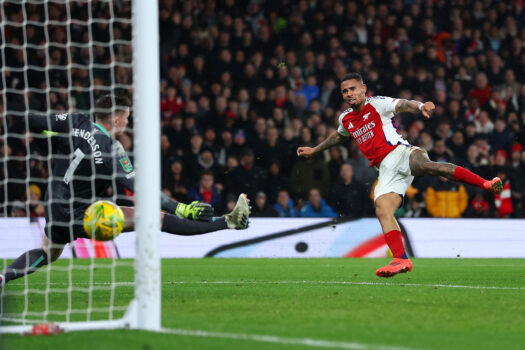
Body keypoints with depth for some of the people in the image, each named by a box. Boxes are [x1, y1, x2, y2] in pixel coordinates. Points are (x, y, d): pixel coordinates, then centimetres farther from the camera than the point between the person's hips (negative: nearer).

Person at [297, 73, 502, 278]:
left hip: (400, 152, -6)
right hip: (386, 168, 6)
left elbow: (402, 105, -14)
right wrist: (314, 150, 52)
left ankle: (486, 184, -42)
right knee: (382, 210, -18)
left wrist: (420, 106, -36)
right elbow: (339, 136, 46)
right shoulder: (345, 119, 23)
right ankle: (401, 260, -26)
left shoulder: (377, 104, 4)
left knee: (426, 165, -38)